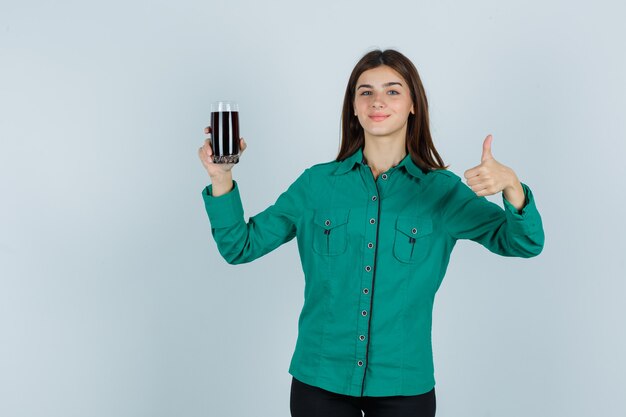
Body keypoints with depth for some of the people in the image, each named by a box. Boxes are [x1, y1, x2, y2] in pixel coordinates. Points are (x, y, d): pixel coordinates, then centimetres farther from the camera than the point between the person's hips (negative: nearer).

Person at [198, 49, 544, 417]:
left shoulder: (442, 190, -2)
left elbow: (523, 244, -11)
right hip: (320, 381, 1)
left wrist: (511, 186, -30)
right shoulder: (317, 184, 0)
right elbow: (241, 246, 2)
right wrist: (222, 179, -13)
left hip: (404, 386, 0)